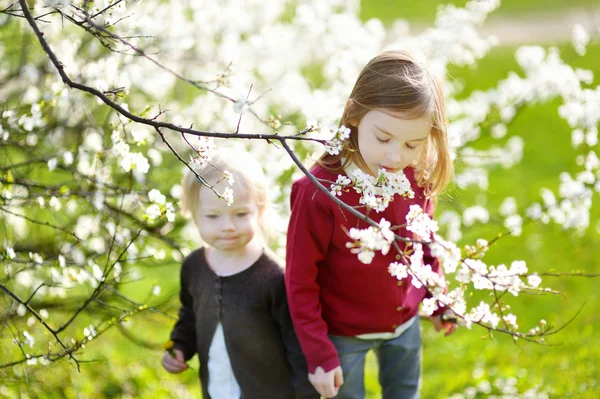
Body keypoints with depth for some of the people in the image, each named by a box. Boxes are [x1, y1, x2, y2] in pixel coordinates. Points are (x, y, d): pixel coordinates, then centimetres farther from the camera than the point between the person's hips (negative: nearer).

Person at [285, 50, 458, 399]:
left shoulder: (418, 177, -15)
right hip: (344, 335, -4)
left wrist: (438, 300, 12)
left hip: (406, 323, 5)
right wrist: (318, 354, -17)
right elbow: (300, 281, -20)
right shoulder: (319, 193, -29)